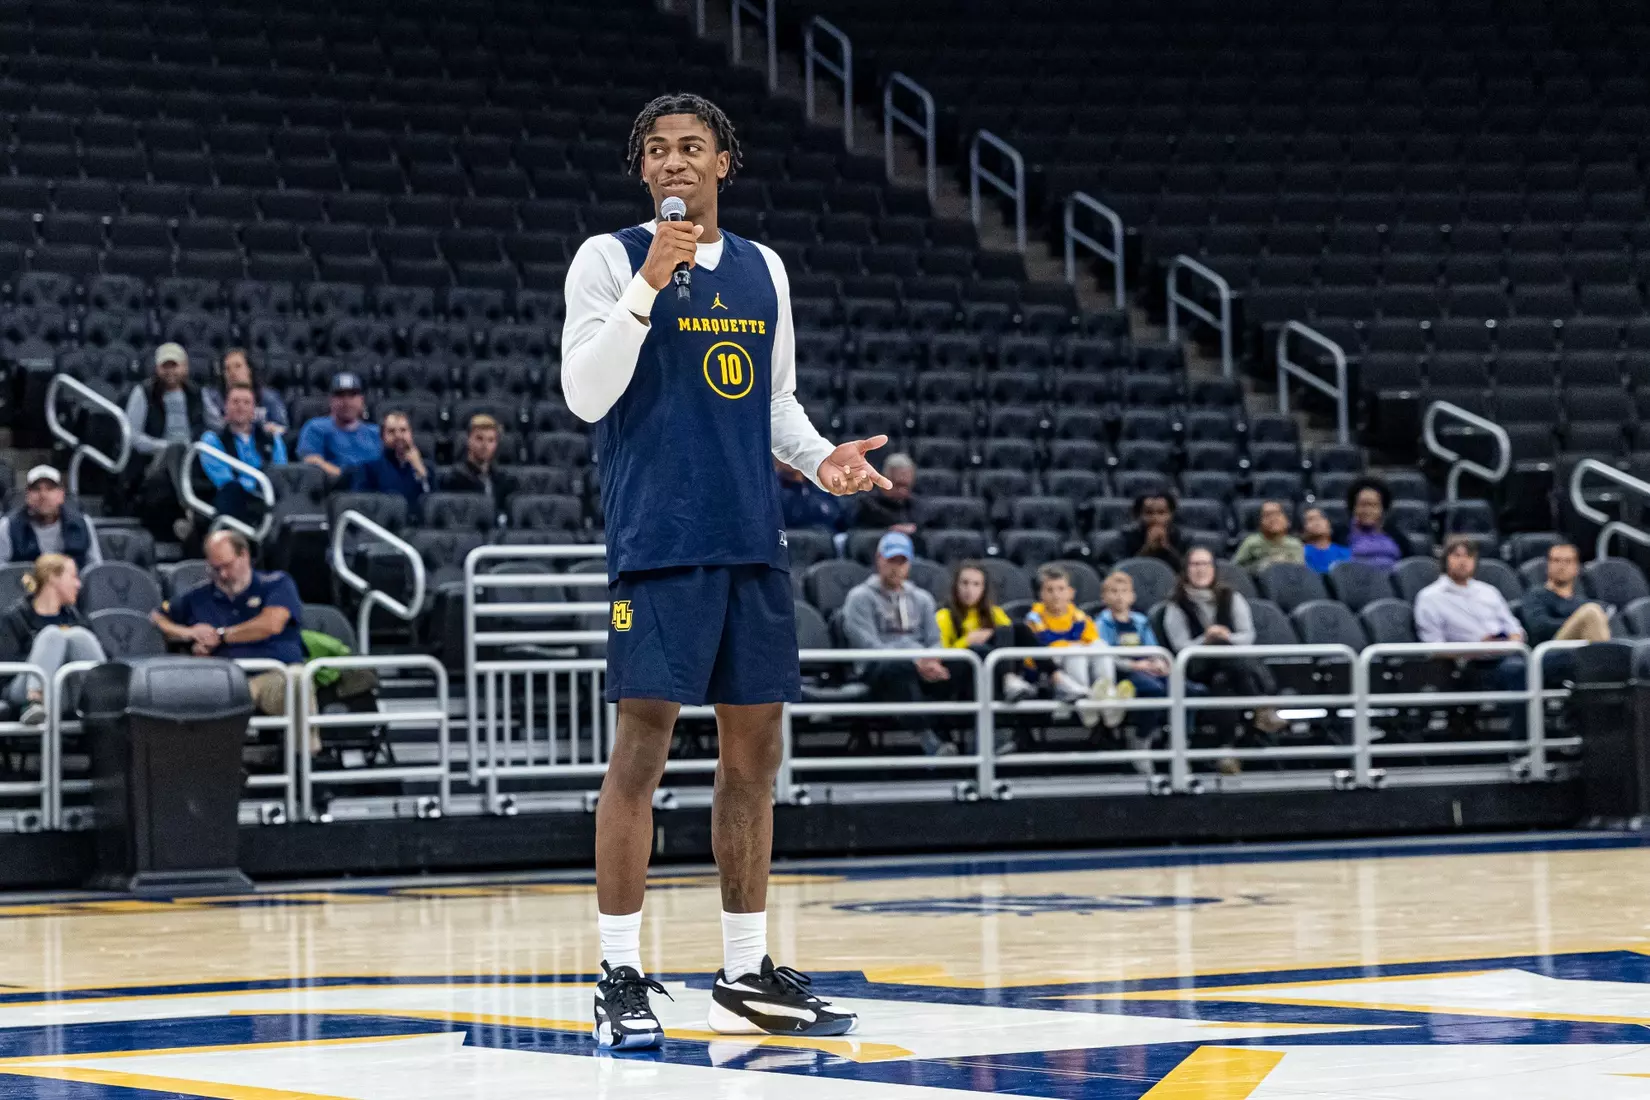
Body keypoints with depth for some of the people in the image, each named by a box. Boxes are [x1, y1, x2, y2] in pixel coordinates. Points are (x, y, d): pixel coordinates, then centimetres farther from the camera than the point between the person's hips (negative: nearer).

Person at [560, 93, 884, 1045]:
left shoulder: (763, 270, 15)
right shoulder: (611, 259, -1)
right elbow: (586, 396, -11)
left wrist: (819, 456, 3)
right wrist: (647, 284, -19)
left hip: (753, 539, 6)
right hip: (660, 538, -6)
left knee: (754, 748, 8)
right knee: (644, 740, -8)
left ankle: (749, 972, 16)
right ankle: (622, 976, -2)